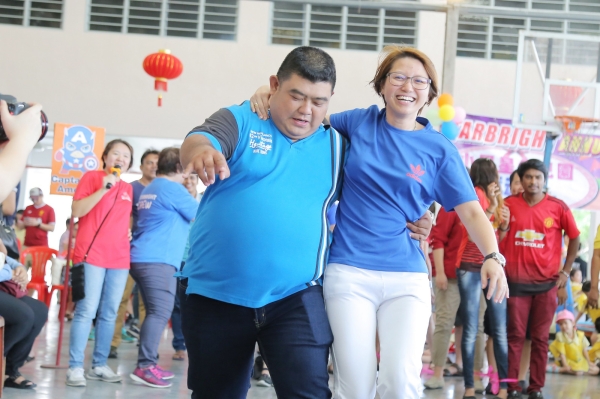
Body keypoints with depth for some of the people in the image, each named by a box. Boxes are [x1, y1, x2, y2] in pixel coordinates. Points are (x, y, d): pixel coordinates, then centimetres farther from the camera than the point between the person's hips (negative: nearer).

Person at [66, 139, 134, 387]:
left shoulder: (128, 189, 17)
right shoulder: (91, 177, 1)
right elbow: (76, 211, -9)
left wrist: (132, 230, 10)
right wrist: (102, 189, -17)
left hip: (119, 258, 6)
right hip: (91, 255, -6)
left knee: (109, 314, 5)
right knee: (87, 310, -10)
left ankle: (99, 365, 9)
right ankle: (75, 367, -10)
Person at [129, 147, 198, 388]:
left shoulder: (150, 189, 21)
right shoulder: (173, 189, -8)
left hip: (143, 258, 10)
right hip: (158, 260, -10)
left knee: (155, 312, 12)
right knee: (161, 312, -12)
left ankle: (148, 364, 12)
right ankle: (145, 366, -18)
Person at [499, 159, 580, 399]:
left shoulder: (558, 208, -1)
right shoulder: (509, 205, 0)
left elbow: (574, 238, 9)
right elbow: (497, 240, 9)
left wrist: (565, 272, 6)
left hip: (547, 282, 0)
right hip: (516, 281, 0)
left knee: (540, 338, 3)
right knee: (515, 335, 1)